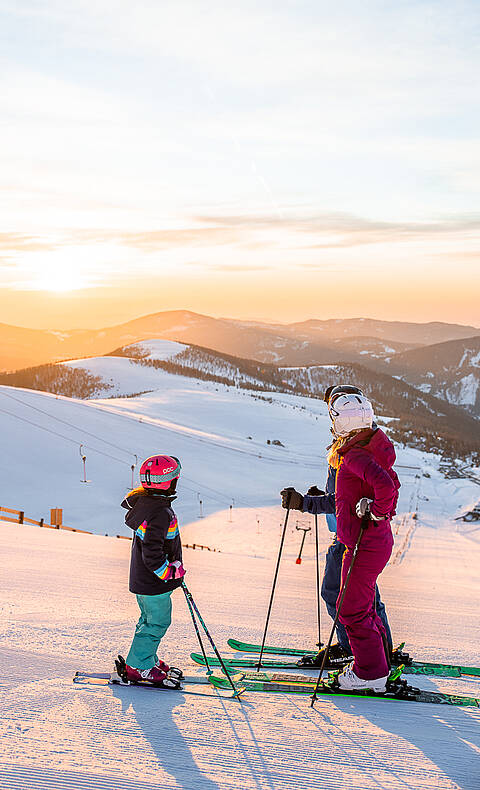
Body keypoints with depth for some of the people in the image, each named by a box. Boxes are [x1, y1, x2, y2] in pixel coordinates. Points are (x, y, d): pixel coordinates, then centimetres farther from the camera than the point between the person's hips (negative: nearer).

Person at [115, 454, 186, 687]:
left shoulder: (141, 501, 2)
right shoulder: (161, 513, -28)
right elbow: (152, 554, -31)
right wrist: (172, 571, -18)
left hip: (141, 578, 10)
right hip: (154, 582, -10)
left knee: (150, 619, 22)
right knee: (157, 622, 2)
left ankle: (147, 659, 34)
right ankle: (137, 666, 10)